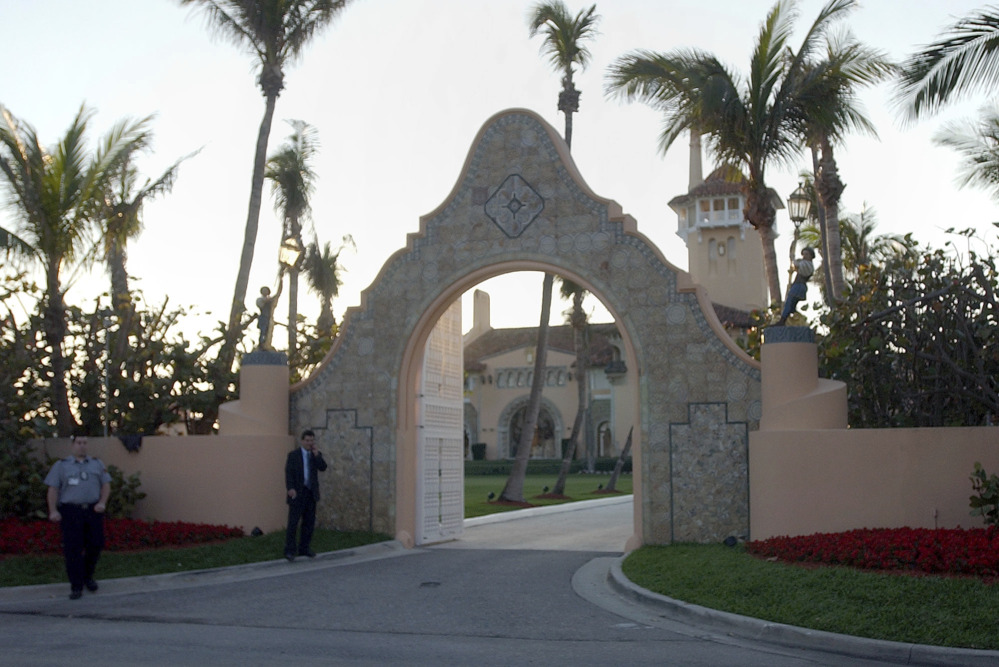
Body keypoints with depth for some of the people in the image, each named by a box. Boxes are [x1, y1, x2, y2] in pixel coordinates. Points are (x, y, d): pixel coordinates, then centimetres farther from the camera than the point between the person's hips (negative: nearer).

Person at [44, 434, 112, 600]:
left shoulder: (97, 464, 15)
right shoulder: (61, 465, 8)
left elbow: (106, 485, 13)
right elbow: (52, 489, 2)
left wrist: (102, 502, -4)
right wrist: (53, 510, -10)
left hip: (93, 511, 2)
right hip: (71, 512, -2)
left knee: (95, 545, 1)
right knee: (73, 550, -5)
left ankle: (88, 576, 27)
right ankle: (76, 587, 2)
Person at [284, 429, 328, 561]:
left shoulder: (316, 454, 9)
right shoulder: (293, 454, -2)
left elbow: (322, 468, -6)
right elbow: (288, 472, -8)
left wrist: (316, 454, -15)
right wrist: (290, 488, -20)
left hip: (311, 493, 4)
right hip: (297, 493, -4)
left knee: (309, 522, 6)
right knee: (293, 522, -7)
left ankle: (304, 549, 15)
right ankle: (289, 551, -5)